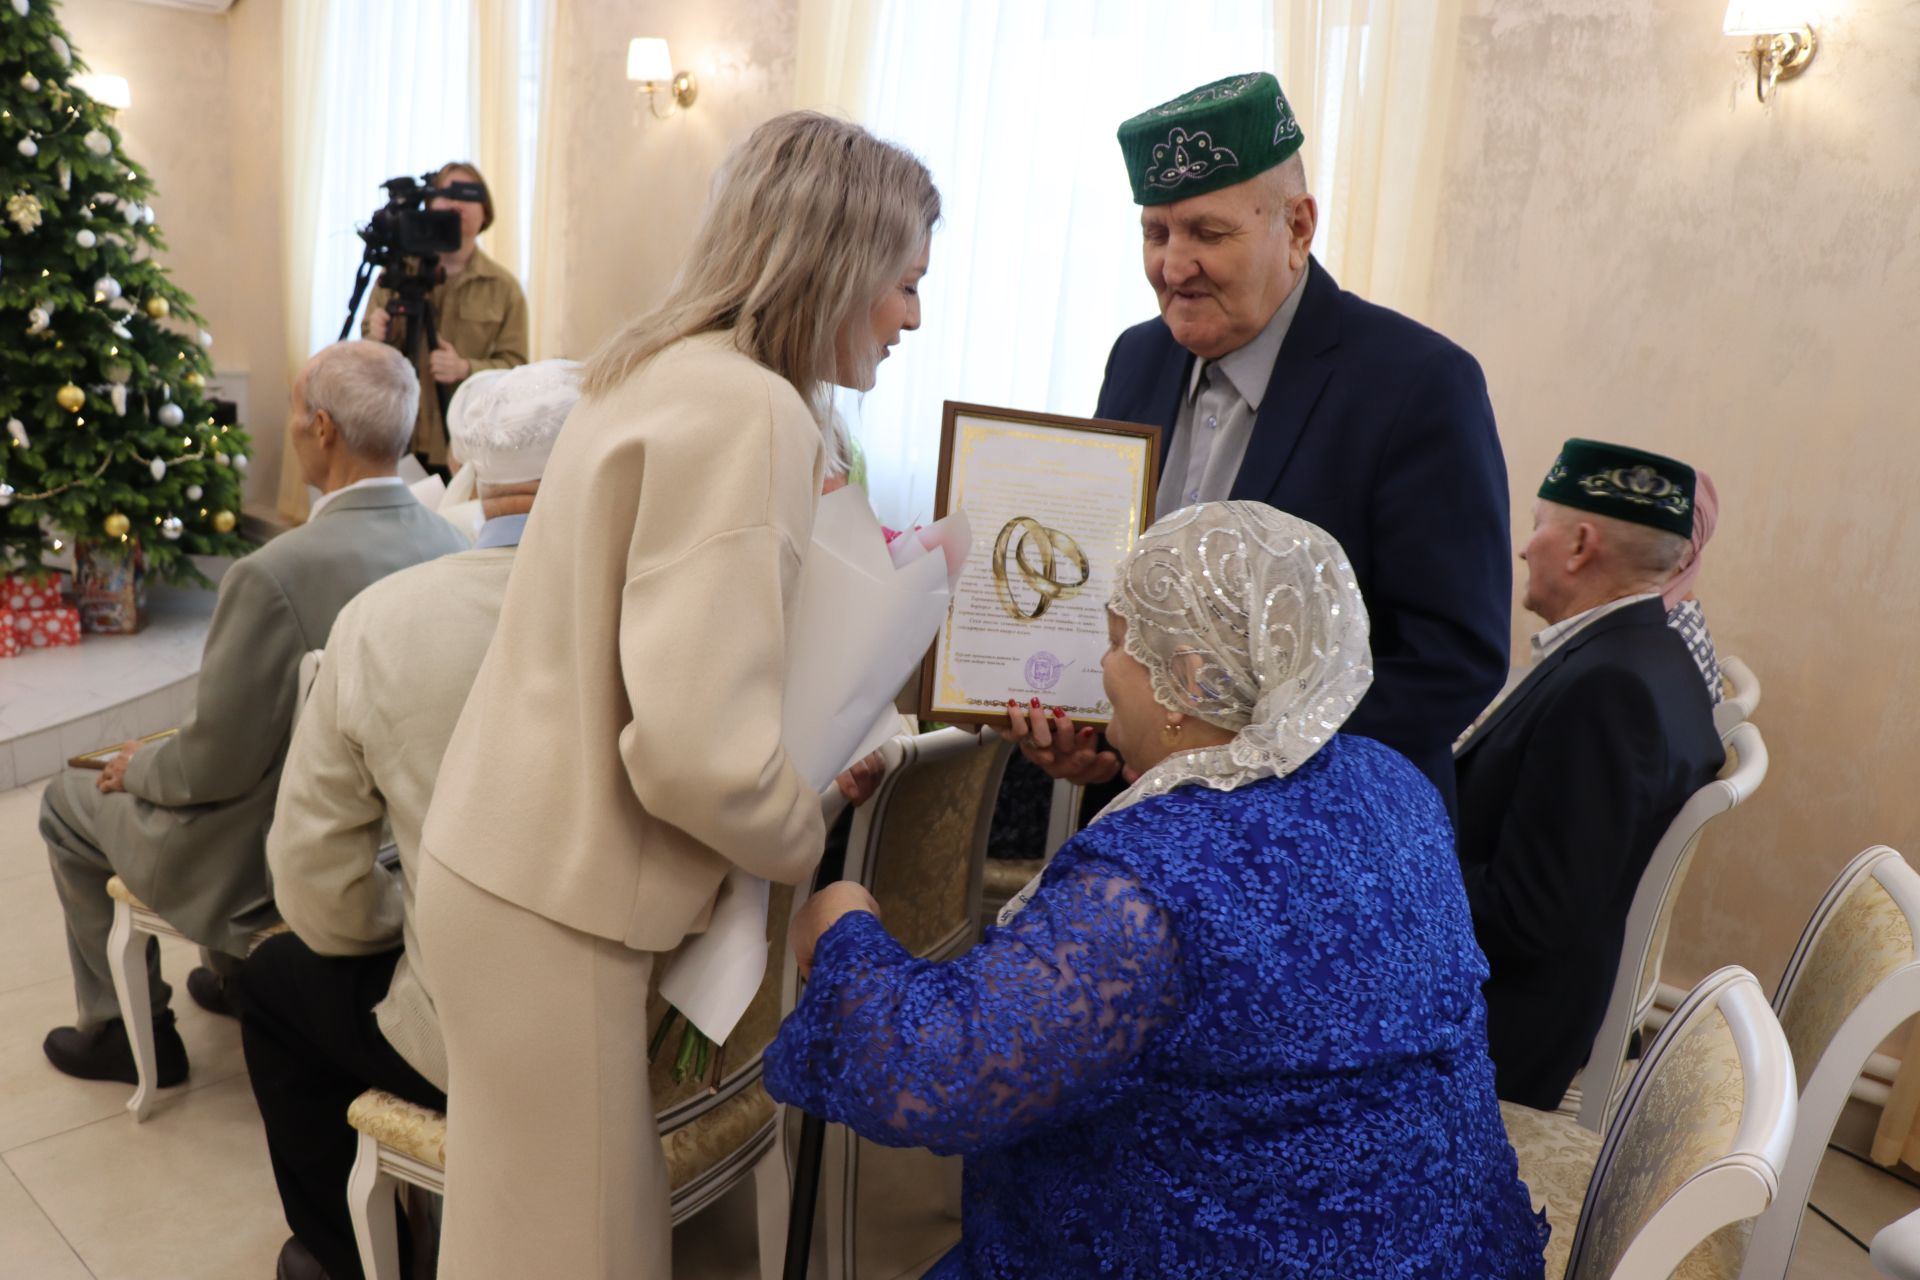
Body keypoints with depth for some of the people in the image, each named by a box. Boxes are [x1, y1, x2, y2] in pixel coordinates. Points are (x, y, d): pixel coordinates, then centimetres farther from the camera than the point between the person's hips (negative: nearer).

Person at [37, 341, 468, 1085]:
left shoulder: (276, 574, -31)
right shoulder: (448, 544, -9)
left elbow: (218, 764, -22)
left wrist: (139, 767, 0)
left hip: (280, 863, -7)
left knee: (68, 802, 20)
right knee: (172, 765, 34)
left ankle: (127, 1029, 30)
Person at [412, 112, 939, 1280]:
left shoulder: (669, 372, 9)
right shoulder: (746, 410, -21)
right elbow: (700, 748, -28)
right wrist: (808, 842, -8)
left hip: (521, 854, 9)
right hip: (561, 906, -9)